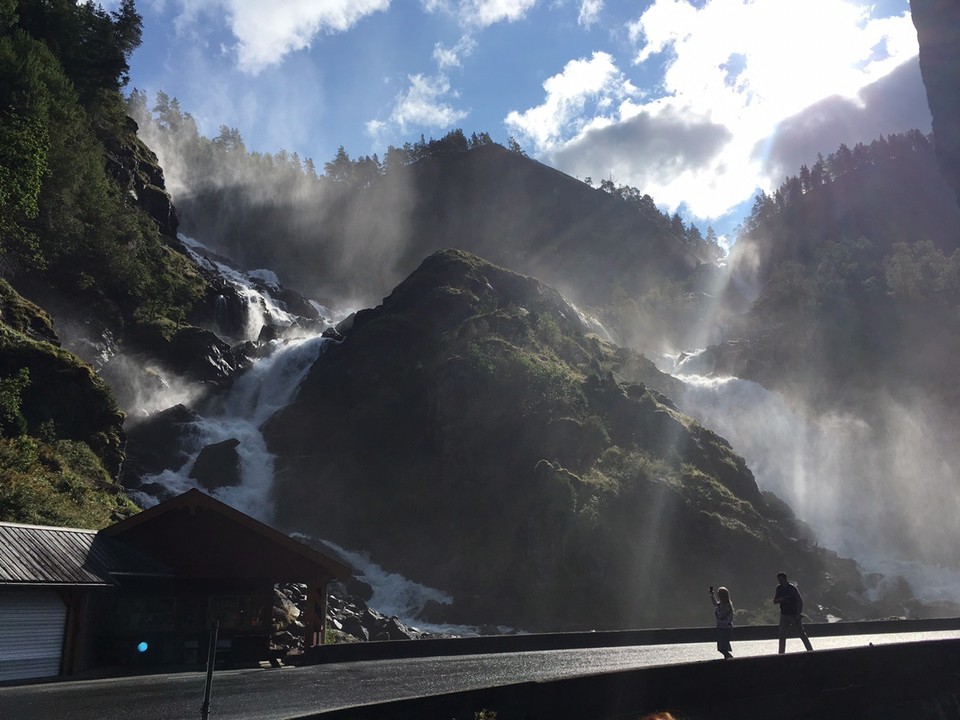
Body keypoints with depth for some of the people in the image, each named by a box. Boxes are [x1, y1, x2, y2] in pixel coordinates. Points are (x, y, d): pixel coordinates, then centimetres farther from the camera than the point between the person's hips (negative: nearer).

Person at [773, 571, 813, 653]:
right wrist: (782, 599, -18)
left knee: (801, 633, 0)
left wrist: (799, 614, -16)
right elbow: (775, 601, 3)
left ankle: (810, 650, 11)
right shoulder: (778, 588, 2)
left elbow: (800, 601, -12)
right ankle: (781, 653, 12)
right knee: (782, 635, 5)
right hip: (784, 615, 5)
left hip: (794, 615, -4)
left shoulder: (792, 588, -13)